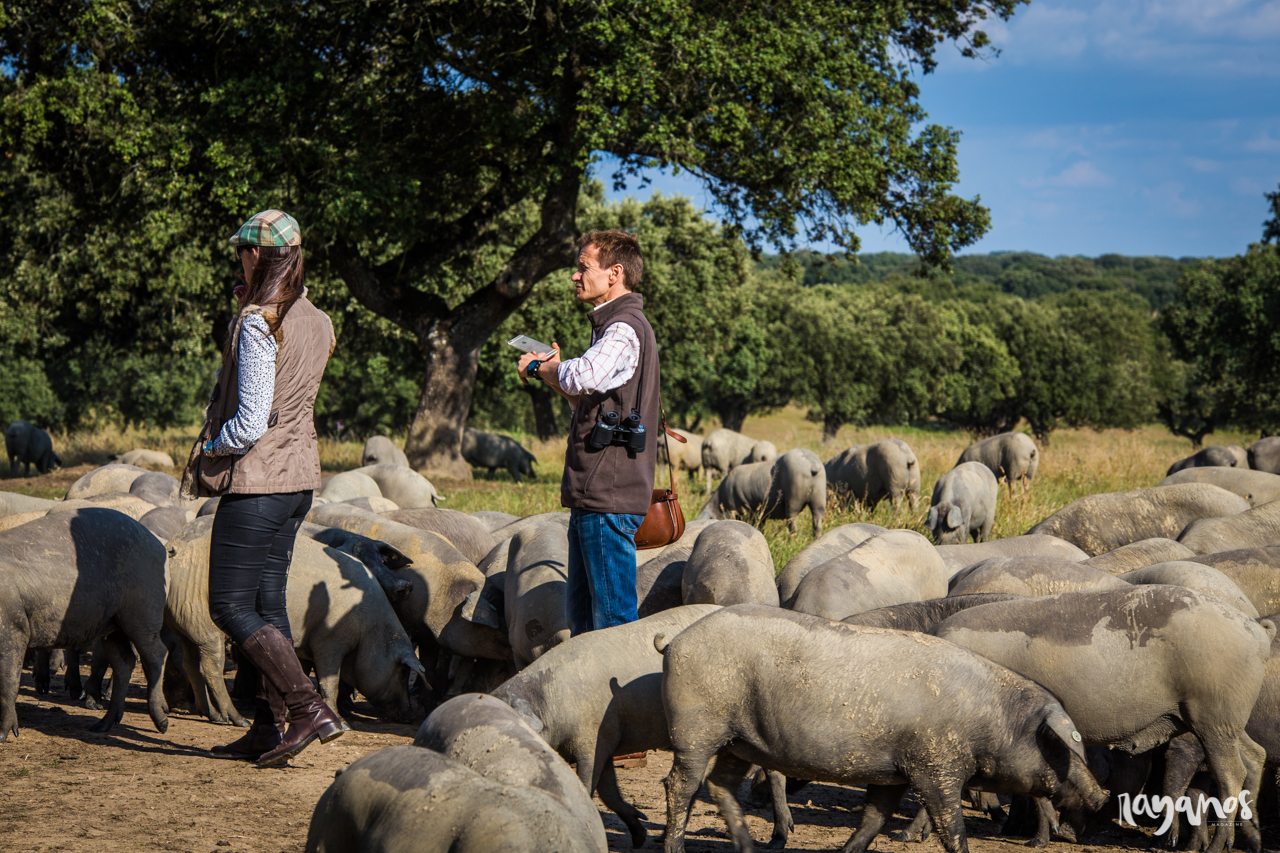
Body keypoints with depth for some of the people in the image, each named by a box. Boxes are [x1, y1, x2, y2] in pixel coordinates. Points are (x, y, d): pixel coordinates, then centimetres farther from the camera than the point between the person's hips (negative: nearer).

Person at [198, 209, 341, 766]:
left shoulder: (258, 324, -18)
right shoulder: (318, 323, 7)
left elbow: (250, 423, -21)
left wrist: (213, 448, -3)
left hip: (258, 481, -8)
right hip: (301, 476, 9)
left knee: (230, 606, -2)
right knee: (268, 602, 13)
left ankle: (310, 709, -10)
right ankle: (268, 729, 15)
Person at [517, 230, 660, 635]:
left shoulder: (625, 329, -13)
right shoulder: (610, 325, 20)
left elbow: (583, 377, -32)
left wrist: (540, 367, -11)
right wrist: (554, 368, 11)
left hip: (609, 498, -11)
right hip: (592, 495, 11)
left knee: (613, 617, -6)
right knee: (581, 614, 15)